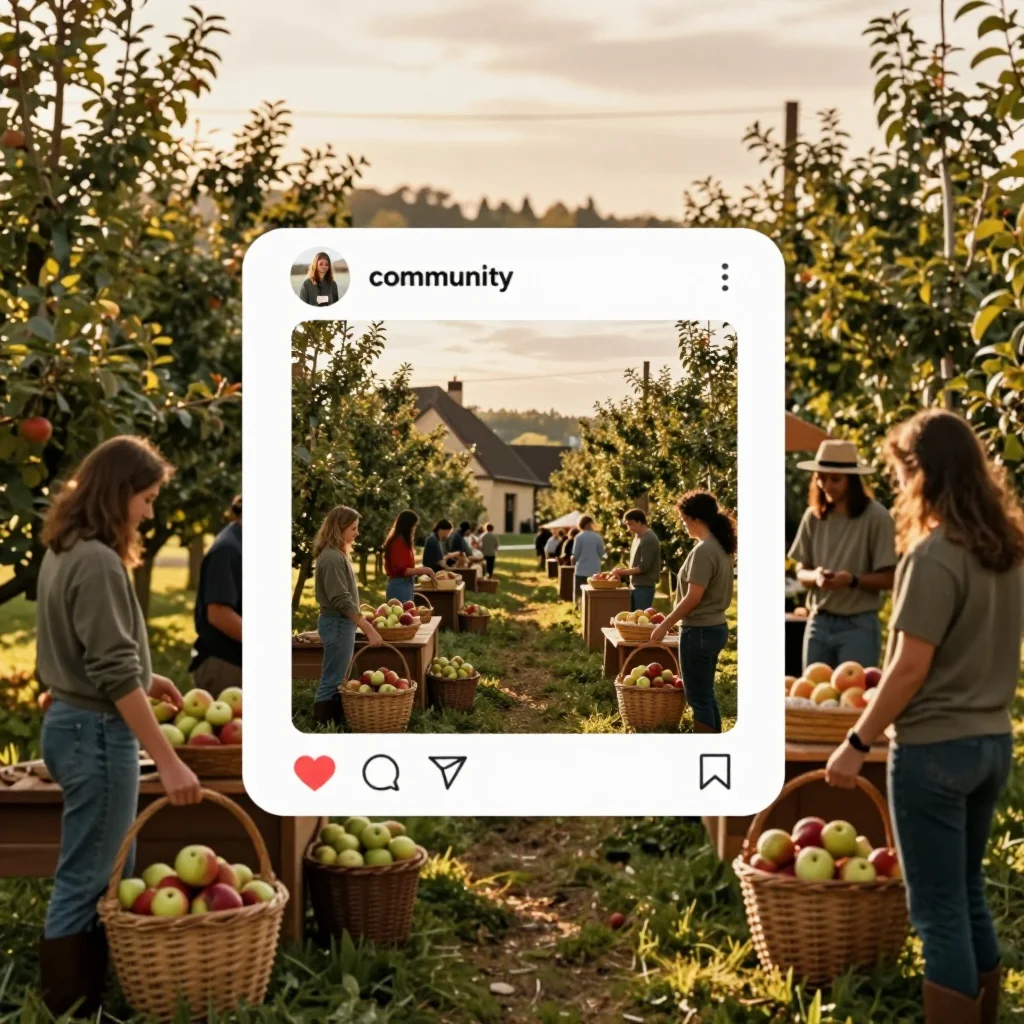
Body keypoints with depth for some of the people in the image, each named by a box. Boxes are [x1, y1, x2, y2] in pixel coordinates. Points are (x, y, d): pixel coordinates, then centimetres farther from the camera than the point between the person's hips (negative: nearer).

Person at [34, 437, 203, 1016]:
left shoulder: (65, 551, 10)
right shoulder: (97, 561, -20)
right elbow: (115, 676, -24)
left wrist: (146, 678, 19)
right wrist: (169, 761, -25)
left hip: (74, 722, 10)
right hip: (98, 732, -10)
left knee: (109, 874, 18)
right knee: (85, 882, -1)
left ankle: (99, 1000, 27)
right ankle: (69, 1013, 8)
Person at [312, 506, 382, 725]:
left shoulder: (337, 554, 12)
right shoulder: (332, 557, -19)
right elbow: (342, 600, -24)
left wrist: (364, 623, 21)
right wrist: (368, 628, -24)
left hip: (340, 623, 10)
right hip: (338, 624, -10)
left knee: (336, 680, 13)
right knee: (332, 682, -5)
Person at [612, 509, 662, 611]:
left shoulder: (649, 539, -15)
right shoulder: (637, 537, 13)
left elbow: (643, 567, -19)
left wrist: (622, 572, -13)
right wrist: (622, 572, 3)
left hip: (644, 587, -9)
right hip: (635, 586, 9)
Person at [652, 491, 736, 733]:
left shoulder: (703, 550, -19)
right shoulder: (721, 547, 9)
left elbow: (694, 597, -21)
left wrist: (665, 625, -13)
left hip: (699, 631, -10)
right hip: (715, 627, 10)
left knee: (698, 697, -2)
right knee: (706, 694, 17)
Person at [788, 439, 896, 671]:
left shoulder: (876, 517, -9)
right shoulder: (813, 517, 4)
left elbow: (887, 579, -7)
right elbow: (801, 572, 8)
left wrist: (852, 580, -24)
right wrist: (816, 576, -14)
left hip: (858, 625, -4)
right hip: (818, 623, 4)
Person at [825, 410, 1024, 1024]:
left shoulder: (935, 554, -18)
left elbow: (911, 667, -19)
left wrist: (857, 743, -12)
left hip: (935, 748, -8)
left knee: (939, 912, 1)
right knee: (969, 899, 19)